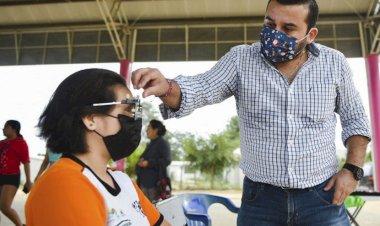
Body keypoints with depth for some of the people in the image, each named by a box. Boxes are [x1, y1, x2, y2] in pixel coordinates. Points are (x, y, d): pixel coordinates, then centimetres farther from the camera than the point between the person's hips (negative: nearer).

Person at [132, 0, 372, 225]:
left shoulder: (334, 63, -2)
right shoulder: (240, 59, -5)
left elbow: (355, 119, 9)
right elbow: (198, 90, -15)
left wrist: (352, 169, -2)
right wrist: (166, 88, -36)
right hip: (260, 198, 0)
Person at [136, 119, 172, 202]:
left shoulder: (162, 143, -6)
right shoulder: (150, 144, 18)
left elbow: (167, 160, -18)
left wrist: (148, 163, -19)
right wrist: (141, 161, 2)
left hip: (156, 183, -8)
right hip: (145, 181, 8)